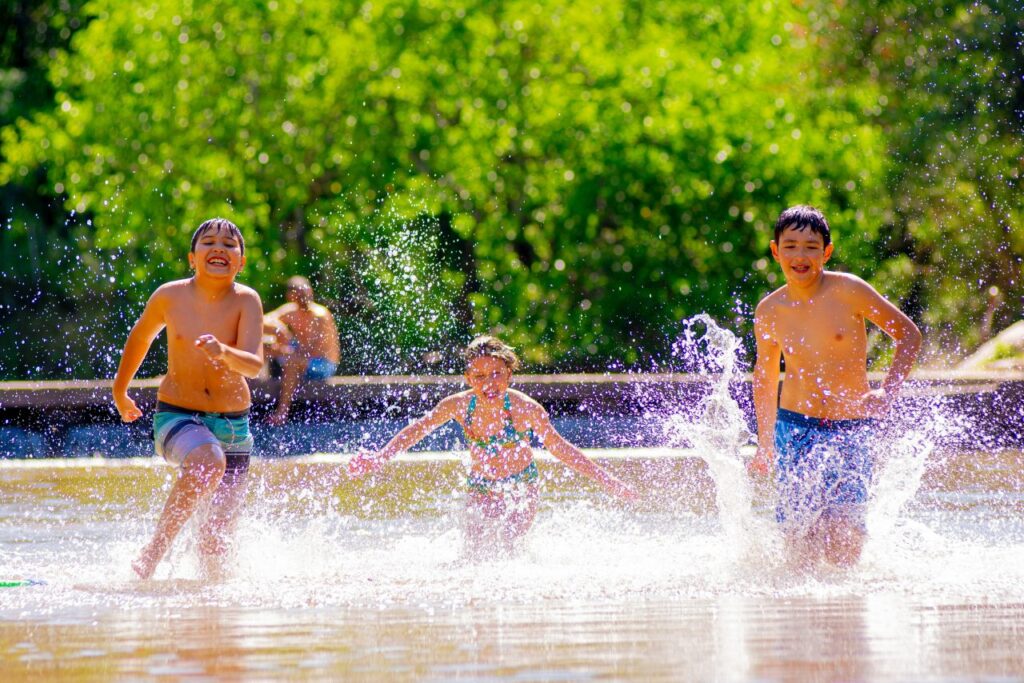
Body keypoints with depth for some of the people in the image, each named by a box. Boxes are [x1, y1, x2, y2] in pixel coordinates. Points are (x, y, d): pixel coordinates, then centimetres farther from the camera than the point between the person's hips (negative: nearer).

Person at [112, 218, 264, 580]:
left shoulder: (246, 301, -11)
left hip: (232, 425, 1)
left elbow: (254, 364, -23)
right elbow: (140, 336, 13)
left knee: (217, 538, 0)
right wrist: (120, 391, 25)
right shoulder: (170, 296, -8)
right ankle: (155, 550, -23)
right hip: (177, 416, -1)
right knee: (208, 461, -35)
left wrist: (224, 353, -44)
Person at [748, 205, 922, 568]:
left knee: (841, 544, -16)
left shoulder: (847, 290, -8)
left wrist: (888, 392, -12)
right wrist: (765, 443, 20)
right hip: (794, 429, 2)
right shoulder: (768, 312, 2)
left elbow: (909, 334, 1)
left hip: (851, 430, -2)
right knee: (802, 549, -8)